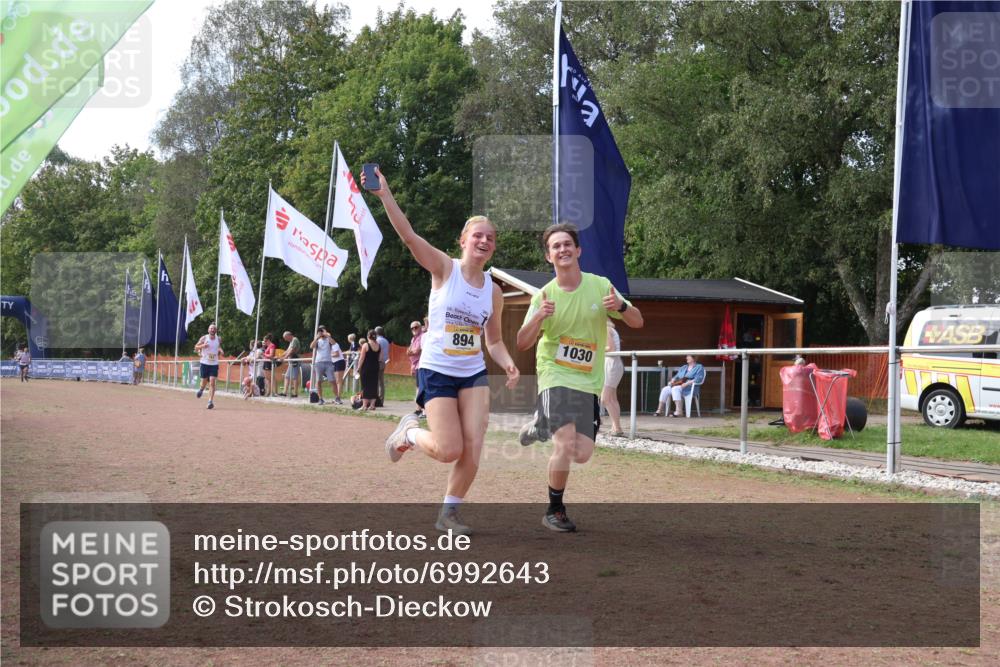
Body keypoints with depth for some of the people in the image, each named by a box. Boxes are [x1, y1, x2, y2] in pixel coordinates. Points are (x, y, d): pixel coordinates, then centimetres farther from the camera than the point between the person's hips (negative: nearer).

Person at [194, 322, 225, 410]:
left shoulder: (219, 339, 2)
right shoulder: (204, 338, -4)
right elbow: (196, 347, 1)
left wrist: (220, 352, -1)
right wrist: (202, 346, -19)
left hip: (214, 364, 0)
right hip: (204, 363, 0)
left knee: (212, 382, -13)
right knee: (204, 381, 10)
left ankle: (211, 401, -15)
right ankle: (201, 389, 47)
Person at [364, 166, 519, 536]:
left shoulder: (493, 290, 6)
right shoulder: (444, 268, -6)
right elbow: (409, 235, -20)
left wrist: (508, 364, -6)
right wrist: (385, 195, -32)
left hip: (474, 374, 4)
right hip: (437, 371, -4)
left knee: (472, 451, -7)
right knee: (449, 450, -9)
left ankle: (449, 513, 14)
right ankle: (409, 431, 24)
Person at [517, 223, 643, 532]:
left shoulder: (600, 285, -2)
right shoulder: (545, 295, -5)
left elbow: (637, 322, 2)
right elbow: (522, 343, -8)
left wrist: (621, 306, -21)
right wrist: (539, 317, -28)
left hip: (588, 381, 3)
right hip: (555, 376, -3)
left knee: (582, 454, -1)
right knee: (566, 445, -20)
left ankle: (540, 426, 30)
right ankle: (554, 512, 0)